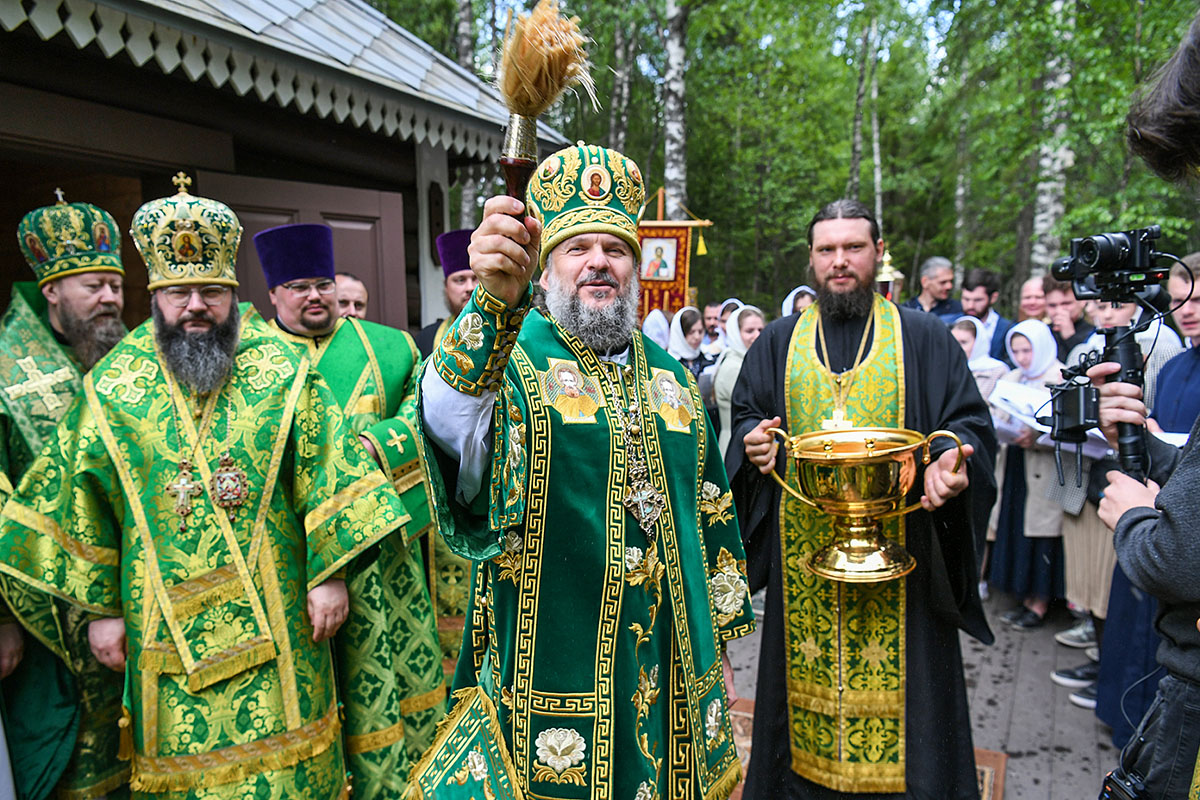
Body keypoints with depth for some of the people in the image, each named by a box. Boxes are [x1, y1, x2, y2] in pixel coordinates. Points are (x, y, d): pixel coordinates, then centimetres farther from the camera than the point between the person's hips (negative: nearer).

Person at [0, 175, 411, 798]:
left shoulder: (282, 372, -2)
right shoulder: (112, 386, 2)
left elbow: (326, 479, -4)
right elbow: (80, 506, 7)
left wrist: (329, 574, -7)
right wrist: (99, 606, 6)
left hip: (274, 619, -1)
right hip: (165, 624, 1)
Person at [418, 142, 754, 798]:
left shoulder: (669, 375, 8)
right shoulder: (510, 359, -8)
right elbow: (450, 423, -32)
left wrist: (719, 621, 15)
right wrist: (495, 299, -48)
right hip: (554, 665, -4)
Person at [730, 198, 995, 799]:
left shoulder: (923, 337, 5)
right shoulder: (778, 342, 10)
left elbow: (970, 423, 5)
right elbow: (745, 415, 16)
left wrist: (950, 460, -17)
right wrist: (754, 441, -7)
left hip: (894, 554, -1)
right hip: (802, 555, 2)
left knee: (893, 677, 3)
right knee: (808, 677, 8)